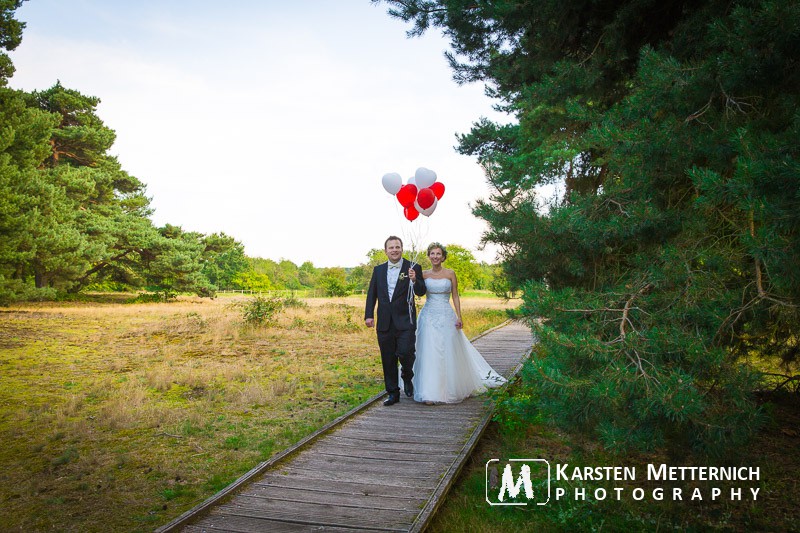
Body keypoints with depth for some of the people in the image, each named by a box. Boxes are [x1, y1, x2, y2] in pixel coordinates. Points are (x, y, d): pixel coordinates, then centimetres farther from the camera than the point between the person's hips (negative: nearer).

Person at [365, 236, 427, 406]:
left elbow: (421, 292, -7)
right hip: (384, 323, 3)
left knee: (405, 353, -13)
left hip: (405, 322, -3)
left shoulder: (413, 268, -1)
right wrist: (369, 315, 2)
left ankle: (407, 378, 20)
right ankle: (393, 393, 20)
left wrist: (414, 280, -26)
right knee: (388, 360, 8)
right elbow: (371, 294, 11)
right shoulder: (378, 269, 10)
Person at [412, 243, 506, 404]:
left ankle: (450, 389, 18)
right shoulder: (424, 274, 6)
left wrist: (459, 317, -4)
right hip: (429, 316, 1)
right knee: (429, 354, -4)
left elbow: (455, 296, 4)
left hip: (446, 317, 0)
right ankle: (430, 393, 0)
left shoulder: (450, 274, 3)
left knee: (449, 353, 2)